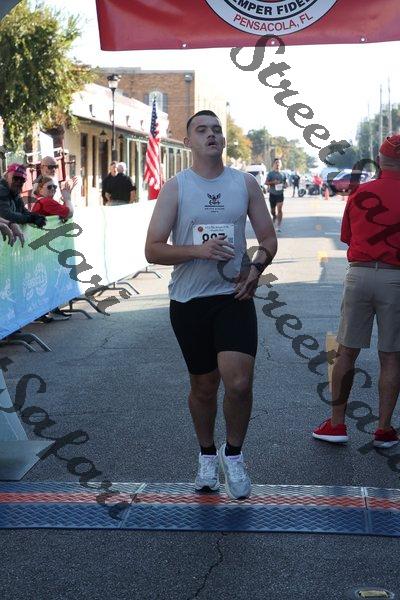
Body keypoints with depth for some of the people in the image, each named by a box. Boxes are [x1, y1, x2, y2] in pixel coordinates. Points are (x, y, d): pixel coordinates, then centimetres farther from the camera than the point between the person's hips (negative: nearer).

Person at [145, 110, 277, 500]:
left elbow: (268, 238, 11)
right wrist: (198, 250, -20)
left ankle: (233, 455, 11)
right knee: (203, 386, 11)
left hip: (234, 296, 0)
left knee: (239, 383, -14)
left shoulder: (245, 183, 6)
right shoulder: (175, 187, 0)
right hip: (188, 301, 0)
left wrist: (256, 268, -10)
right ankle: (207, 456, 34)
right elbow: (153, 250, -5)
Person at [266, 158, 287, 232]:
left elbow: (285, 183, 15)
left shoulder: (283, 174, 5)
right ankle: (274, 218, 46)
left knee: (279, 210, -14)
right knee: (272, 211, 12)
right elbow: (266, 182, -4)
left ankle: (278, 226, -13)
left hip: (280, 194, 0)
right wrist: (273, 182, -21)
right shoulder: (270, 173, -1)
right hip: (272, 194, 0)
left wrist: (284, 185, -8)